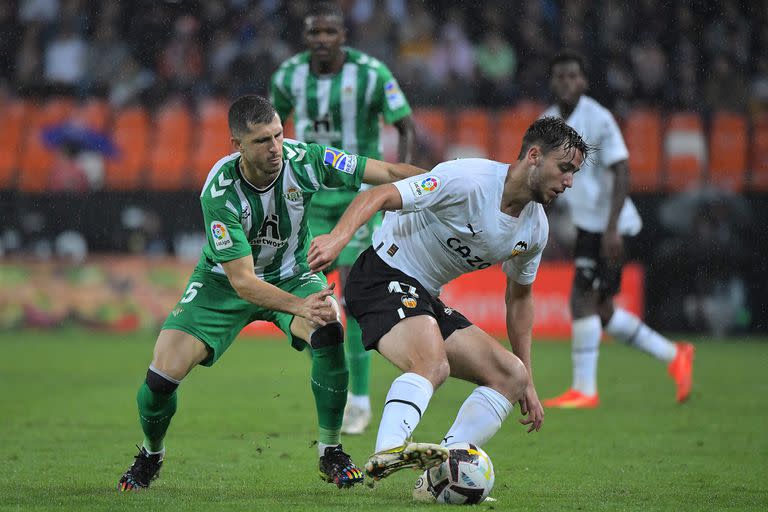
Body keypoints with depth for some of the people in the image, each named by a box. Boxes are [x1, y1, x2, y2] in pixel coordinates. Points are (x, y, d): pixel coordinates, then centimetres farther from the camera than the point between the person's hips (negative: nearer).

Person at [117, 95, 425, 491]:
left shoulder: (303, 160, -26)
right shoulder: (219, 193, -32)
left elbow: (388, 173, -18)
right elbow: (242, 280, -33)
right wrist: (299, 306, -47)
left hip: (292, 275, 2)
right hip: (225, 283, -2)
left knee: (329, 332, -29)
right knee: (165, 372, -15)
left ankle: (330, 453, -11)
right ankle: (151, 454, 18)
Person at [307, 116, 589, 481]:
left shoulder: (535, 229, 6)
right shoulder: (470, 180, -20)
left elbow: (519, 296, 22)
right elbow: (379, 197, -25)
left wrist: (527, 383, 22)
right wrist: (339, 237, -44)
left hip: (427, 300, 9)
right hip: (385, 276, -9)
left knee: (511, 375, -2)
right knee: (433, 364, -35)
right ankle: (387, 452, -51)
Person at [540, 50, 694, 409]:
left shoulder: (599, 120, -15)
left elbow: (621, 174, -18)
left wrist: (612, 228, -25)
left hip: (609, 224, -8)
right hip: (586, 223, 8)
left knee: (583, 300, -13)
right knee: (601, 311, 10)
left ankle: (584, 390, -7)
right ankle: (673, 356, 24)